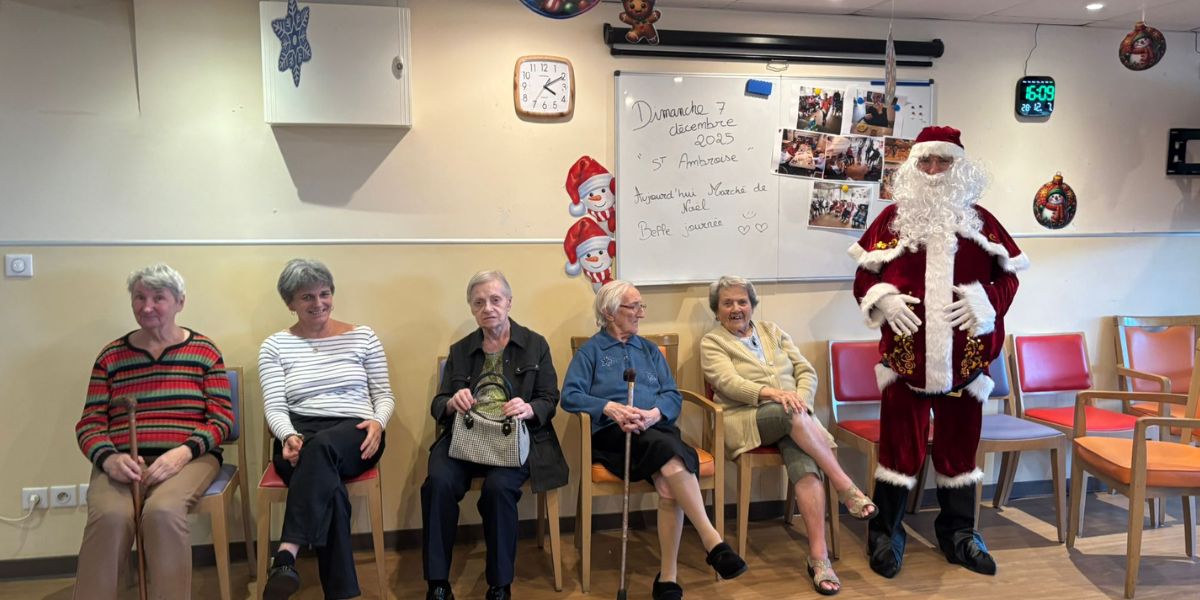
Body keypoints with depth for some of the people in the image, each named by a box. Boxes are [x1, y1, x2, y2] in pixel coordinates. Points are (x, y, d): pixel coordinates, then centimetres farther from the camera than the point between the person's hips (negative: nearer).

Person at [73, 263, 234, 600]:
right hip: (124, 461, 2)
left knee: (163, 511, -34)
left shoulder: (204, 352, 8)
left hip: (189, 457, -1)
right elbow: (89, 424, 9)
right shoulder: (111, 355, 14)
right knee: (109, 516, -32)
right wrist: (109, 458, -13)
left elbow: (222, 419, 2)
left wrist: (183, 452, -15)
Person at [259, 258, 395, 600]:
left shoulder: (363, 337, 12)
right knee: (327, 483, -37)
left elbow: (384, 395, 12)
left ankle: (287, 557, -46)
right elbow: (275, 407, 4)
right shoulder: (275, 346, 12)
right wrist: (288, 436, -19)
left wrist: (377, 423, -11)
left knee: (322, 448, -40)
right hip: (300, 437, 0)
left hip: (354, 434, 0)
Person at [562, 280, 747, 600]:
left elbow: (673, 396, 12)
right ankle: (713, 542, -37)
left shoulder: (649, 349, 24)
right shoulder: (590, 350, 12)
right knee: (671, 453, -35)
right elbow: (570, 395, -3)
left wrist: (654, 413, -11)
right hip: (614, 433, -3)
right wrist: (610, 408, -19)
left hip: (658, 428, 4)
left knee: (669, 485, -31)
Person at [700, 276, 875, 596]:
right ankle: (844, 485, -29)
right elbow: (729, 383, -10)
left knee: (805, 465, -29)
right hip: (747, 420, -3)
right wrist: (771, 393, -26)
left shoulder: (772, 330, 20)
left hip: (794, 417, 3)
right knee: (790, 414, -36)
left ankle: (818, 556, -33)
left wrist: (800, 399, -9)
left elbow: (807, 371, 12)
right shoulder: (712, 342, 8)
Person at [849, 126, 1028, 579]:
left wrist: (986, 301, -10)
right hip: (906, 353, -2)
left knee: (959, 443, 13)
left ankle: (959, 534, 28)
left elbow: (1007, 275, 9)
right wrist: (883, 300, -14)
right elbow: (864, 276, 5)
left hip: (964, 356, 2)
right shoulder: (894, 217, 3)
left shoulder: (980, 220, 7)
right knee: (900, 442, 4)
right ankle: (885, 534, 17)